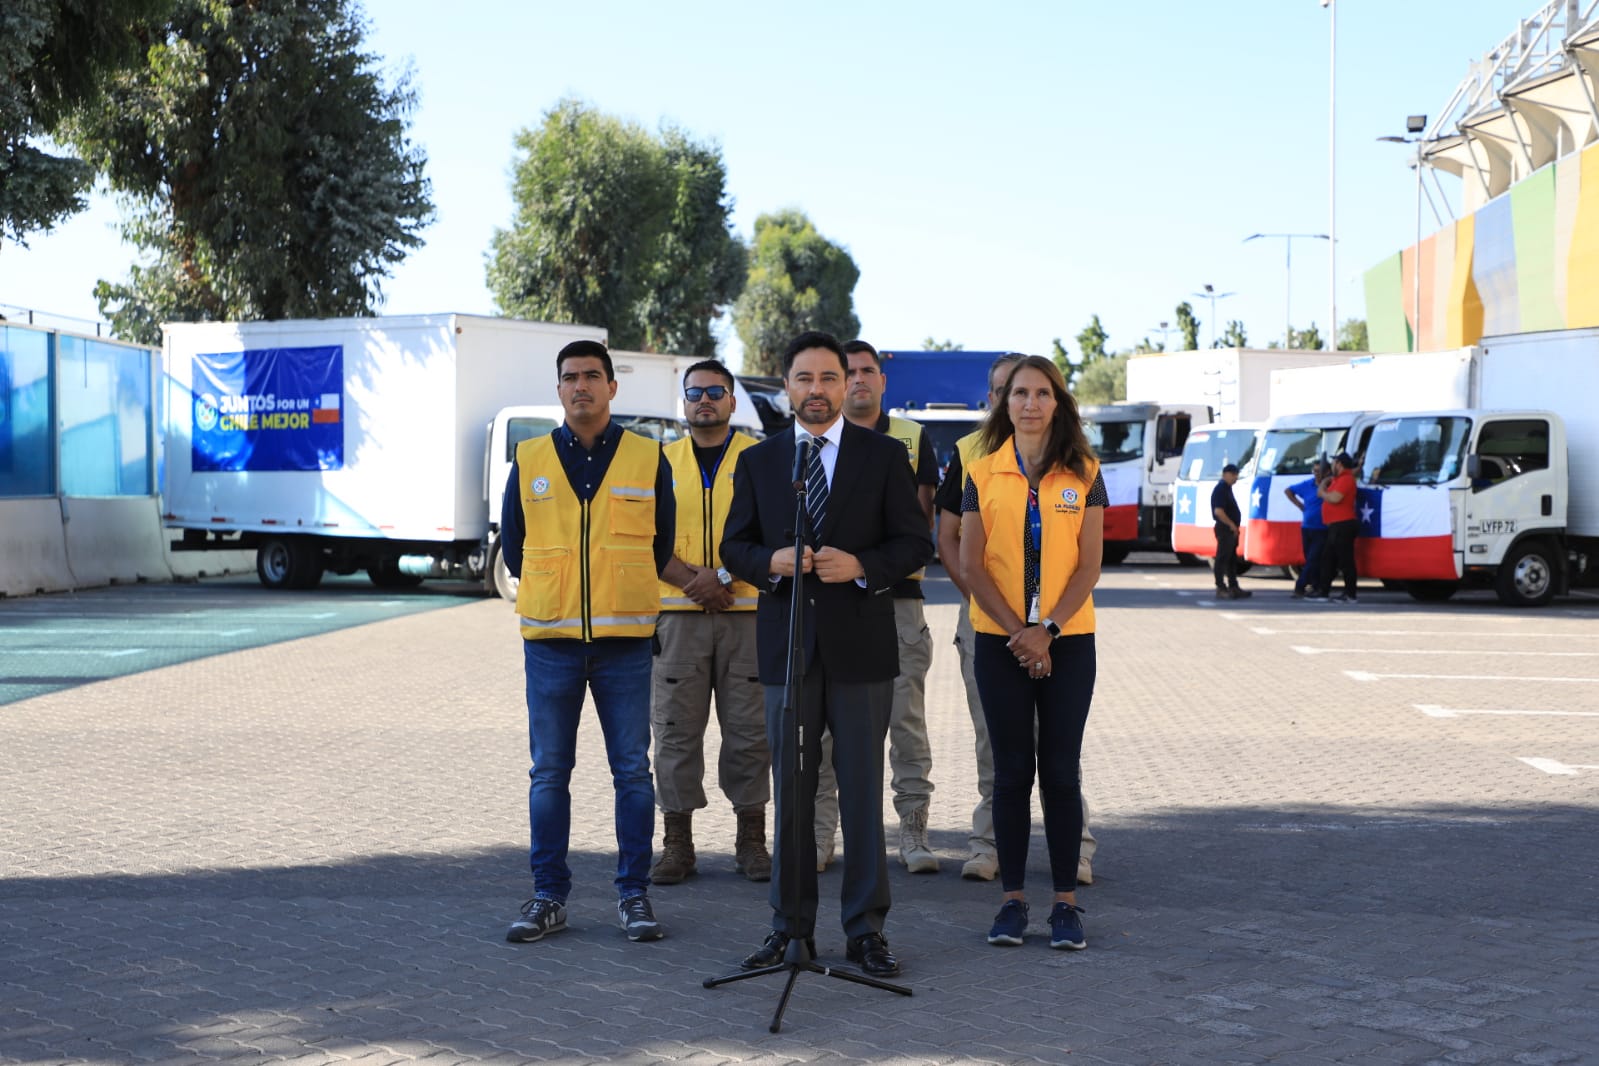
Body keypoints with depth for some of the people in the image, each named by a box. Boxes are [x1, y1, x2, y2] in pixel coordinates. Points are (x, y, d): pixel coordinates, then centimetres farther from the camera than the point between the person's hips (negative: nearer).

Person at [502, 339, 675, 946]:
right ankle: (548, 896, 13)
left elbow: (662, 545, 12)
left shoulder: (648, 459, 3)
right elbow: (512, 545, 14)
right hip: (550, 642, 1)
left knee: (632, 771, 2)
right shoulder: (529, 462, 6)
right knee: (549, 773, 4)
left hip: (625, 642, -1)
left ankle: (634, 894, 11)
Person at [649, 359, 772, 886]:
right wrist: (692, 581, -10)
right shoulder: (662, 462, 11)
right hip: (678, 613, 2)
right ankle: (677, 841, 8)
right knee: (675, 728, 2)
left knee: (749, 729, 0)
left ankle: (751, 840, 9)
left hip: (746, 611, -2)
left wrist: (723, 576, -15)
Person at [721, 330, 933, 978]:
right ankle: (791, 926, 14)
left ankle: (866, 929, 10)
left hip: (860, 646, -2)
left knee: (863, 791, 2)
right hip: (786, 647, 2)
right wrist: (774, 560, -10)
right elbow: (734, 548, 11)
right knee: (790, 791, 6)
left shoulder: (884, 456, 4)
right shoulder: (757, 462, 10)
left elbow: (915, 543, 2)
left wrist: (860, 565, -15)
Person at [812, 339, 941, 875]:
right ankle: (820, 831, 7)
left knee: (906, 715, -1)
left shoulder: (912, 438, 10)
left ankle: (913, 831, 3)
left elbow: (923, 515, 6)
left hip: (897, 593, 0)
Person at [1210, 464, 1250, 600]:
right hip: (1225, 529, -11)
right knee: (1222, 559, -7)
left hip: (1231, 530, 11)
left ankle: (1233, 588, 18)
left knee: (1232, 559, 13)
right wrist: (1231, 525, -19)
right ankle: (1221, 589, -5)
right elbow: (1218, 511, -25)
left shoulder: (1227, 489, 17)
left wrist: (1235, 527, 16)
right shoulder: (1221, 489, -16)